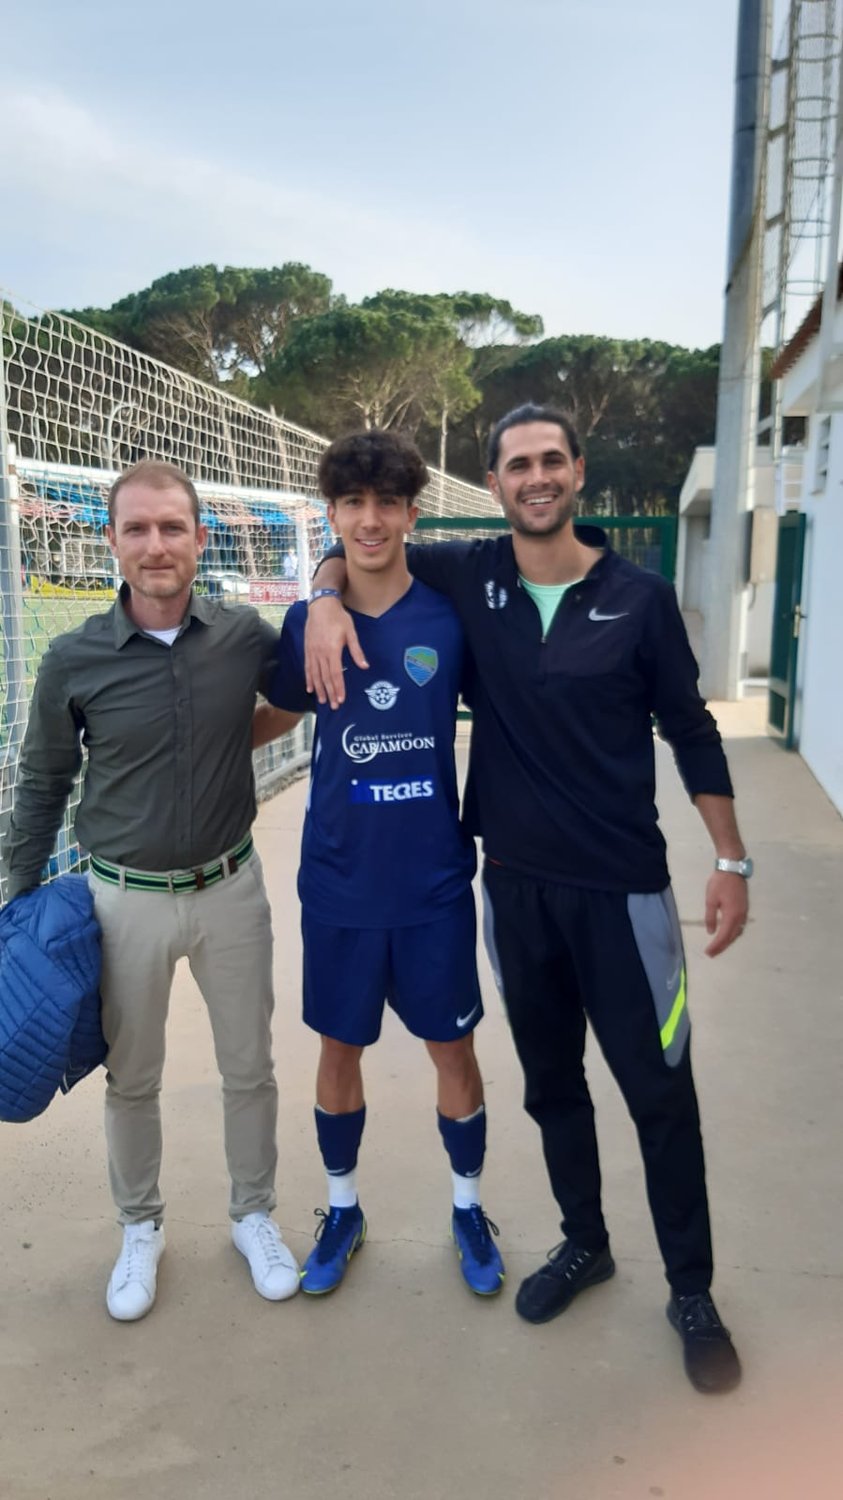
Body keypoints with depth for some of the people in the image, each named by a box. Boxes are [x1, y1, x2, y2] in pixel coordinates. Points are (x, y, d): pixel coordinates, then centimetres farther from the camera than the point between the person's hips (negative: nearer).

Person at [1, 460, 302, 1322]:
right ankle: (140, 1229, 41)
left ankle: (254, 1215, 39)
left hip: (231, 889, 1)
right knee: (131, 1079, 16)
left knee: (249, 1068, 15)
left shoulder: (245, 636, -9)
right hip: (124, 899, -1)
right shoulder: (75, 660, -11)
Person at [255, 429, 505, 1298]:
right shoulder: (306, 623, -4)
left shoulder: (452, 616, -7)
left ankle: (467, 1206, 37)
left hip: (435, 881, -1)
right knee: (338, 1048, 15)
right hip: (339, 883, 1)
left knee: (454, 1052, 11)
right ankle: (343, 1208, 39)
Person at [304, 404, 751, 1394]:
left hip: (622, 885, -2)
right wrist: (328, 596, -11)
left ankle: (692, 1291, 26)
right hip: (516, 881, 3)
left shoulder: (640, 598, -6)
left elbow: (691, 733, 1)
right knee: (551, 1078, 17)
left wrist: (731, 862, -1)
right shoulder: (468, 578, -1)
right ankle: (583, 1244, 40)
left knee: (658, 1087, 6)